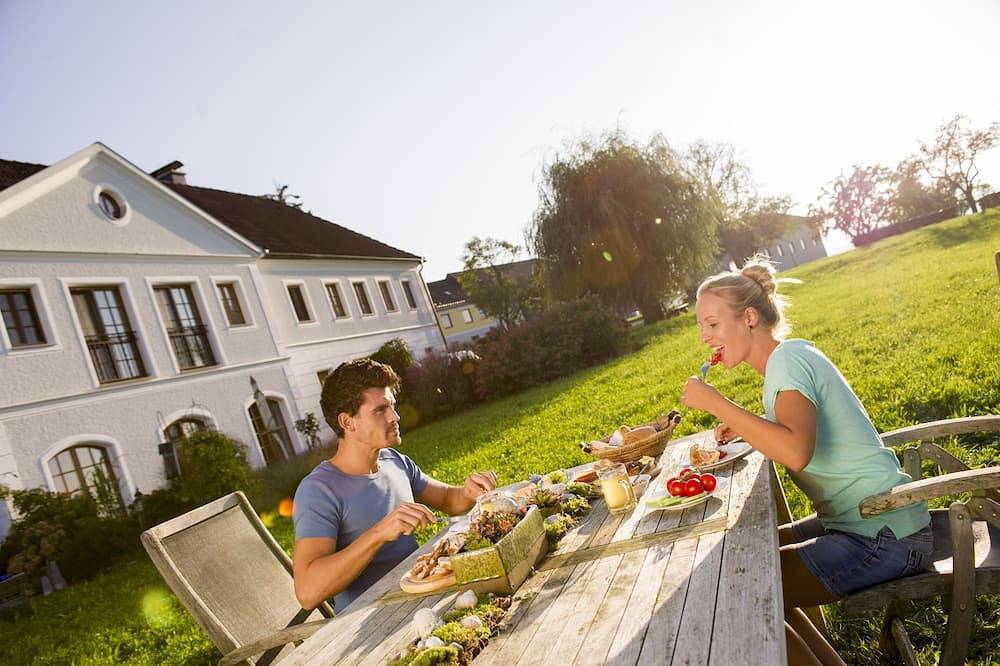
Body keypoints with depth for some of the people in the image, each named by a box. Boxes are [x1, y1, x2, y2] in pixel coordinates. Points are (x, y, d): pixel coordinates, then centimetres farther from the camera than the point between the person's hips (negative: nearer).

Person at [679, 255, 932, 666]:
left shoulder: (787, 360, -19)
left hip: (884, 536, -10)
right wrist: (748, 430, 8)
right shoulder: (792, 356, 9)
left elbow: (796, 453, -36)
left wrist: (714, 402, -29)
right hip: (855, 522, 10)